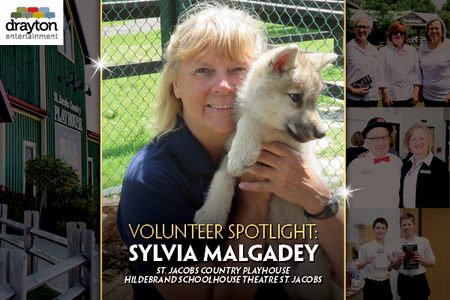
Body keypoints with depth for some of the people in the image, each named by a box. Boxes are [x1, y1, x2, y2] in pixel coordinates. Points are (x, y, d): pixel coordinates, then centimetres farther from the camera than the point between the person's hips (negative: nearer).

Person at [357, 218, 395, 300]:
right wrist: (366, 262, -23)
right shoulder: (365, 247, -5)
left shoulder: (390, 248, 8)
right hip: (371, 285, -4)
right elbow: (358, 267, -3)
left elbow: (389, 269, 11)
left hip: (385, 284, 4)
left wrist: (392, 262, -10)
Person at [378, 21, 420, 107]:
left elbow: (417, 73, 12)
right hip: (391, 97, -3)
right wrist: (385, 94, -8)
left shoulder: (412, 51, 12)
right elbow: (381, 75, -2)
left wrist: (416, 92, 4)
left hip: (409, 97, 3)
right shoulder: (383, 51, 2)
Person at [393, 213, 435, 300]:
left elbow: (432, 264, 4)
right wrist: (398, 259, -12)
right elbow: (395, 267, 8)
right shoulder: (396, 244, 5)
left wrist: (422, 259, -14)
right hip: (404, 282, 1)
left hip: (419, 280, -1)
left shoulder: (424, 242, 1)